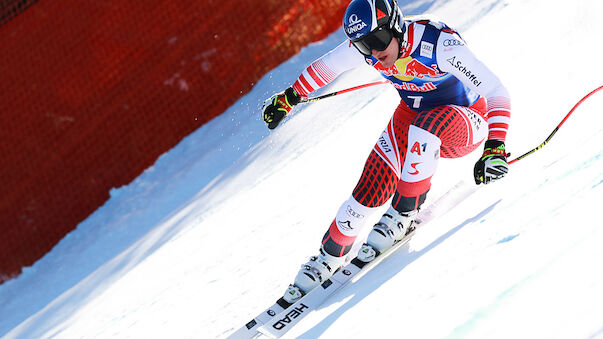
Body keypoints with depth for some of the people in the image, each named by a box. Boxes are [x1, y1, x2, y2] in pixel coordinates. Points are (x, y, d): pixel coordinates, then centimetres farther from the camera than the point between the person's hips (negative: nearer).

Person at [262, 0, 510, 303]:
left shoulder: (440, 45, -32)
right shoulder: (367, 43, -15)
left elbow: (496, 92, -33)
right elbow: (327, 66, 5)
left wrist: (495, 148, -46)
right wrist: (288, 98, 14)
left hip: (468, 123, -4)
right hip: (412, 117, 5)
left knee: (426, 123, -38)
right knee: (375, 184, -14)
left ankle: (404, 213, -19)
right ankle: (329, 257, 5)